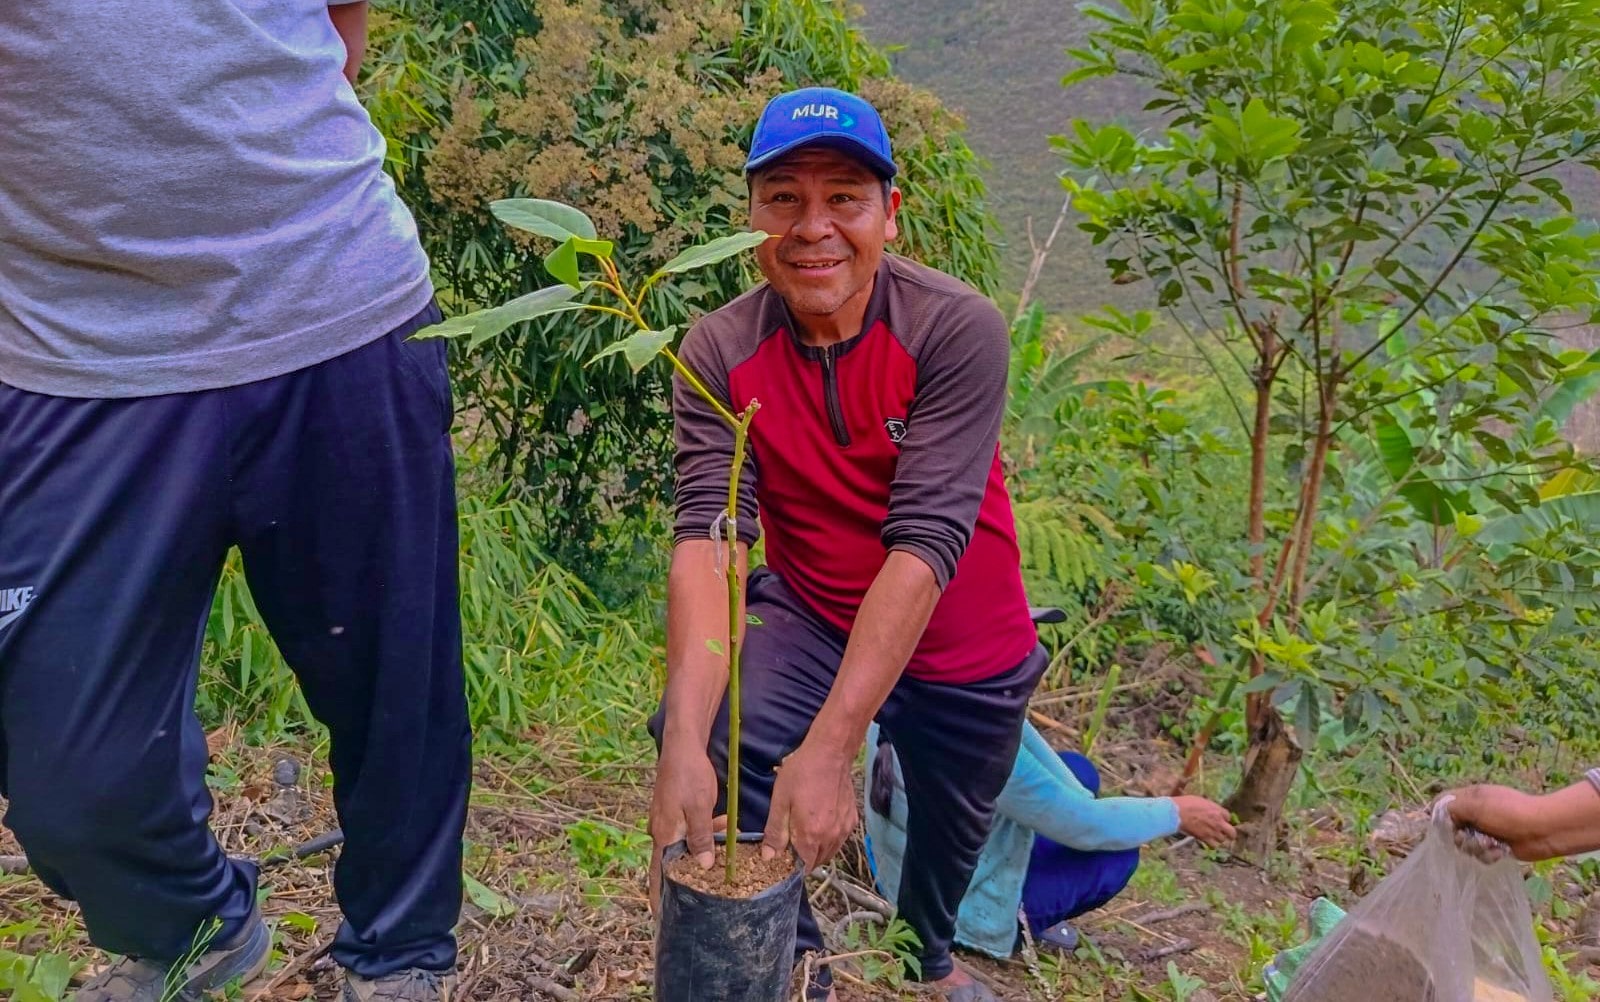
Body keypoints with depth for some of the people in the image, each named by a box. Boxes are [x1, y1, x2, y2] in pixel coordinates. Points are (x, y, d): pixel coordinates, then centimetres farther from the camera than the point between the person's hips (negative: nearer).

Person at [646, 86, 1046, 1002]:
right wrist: (685, 742, -43)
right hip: (810, 617, 1)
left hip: (965, 649, 0)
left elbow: (925, 540, -33)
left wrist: (830, 747, -41)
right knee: (706, 736, -26)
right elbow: (707, 536, -28)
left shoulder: (958, 329, -25)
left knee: (952, 834, 18)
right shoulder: (722, 352, -18)